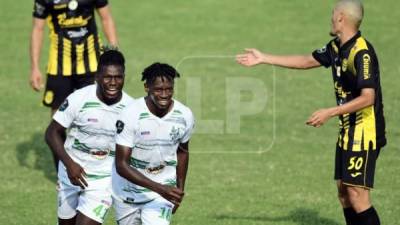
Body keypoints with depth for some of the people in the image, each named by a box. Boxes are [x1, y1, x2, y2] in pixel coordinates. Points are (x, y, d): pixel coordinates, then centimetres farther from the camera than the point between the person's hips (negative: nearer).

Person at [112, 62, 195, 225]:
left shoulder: (185, 116, -11)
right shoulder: (131, 115, -23)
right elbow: (121, 165, -24)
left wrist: (179, 189, 13)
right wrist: (160, 188, -31)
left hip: (163, 189, 1)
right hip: (128, 191, -1)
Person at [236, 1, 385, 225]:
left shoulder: (362, 52, -20)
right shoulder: (337, 48, 8)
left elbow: (367, 98, -25)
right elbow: (307, 61, 23)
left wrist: (330, 113, -25)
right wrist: (263, 58, 26)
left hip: (365, 132, -9)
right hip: (348, 132, 9)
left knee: (357, 194, -13)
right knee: (344, 192, 10)